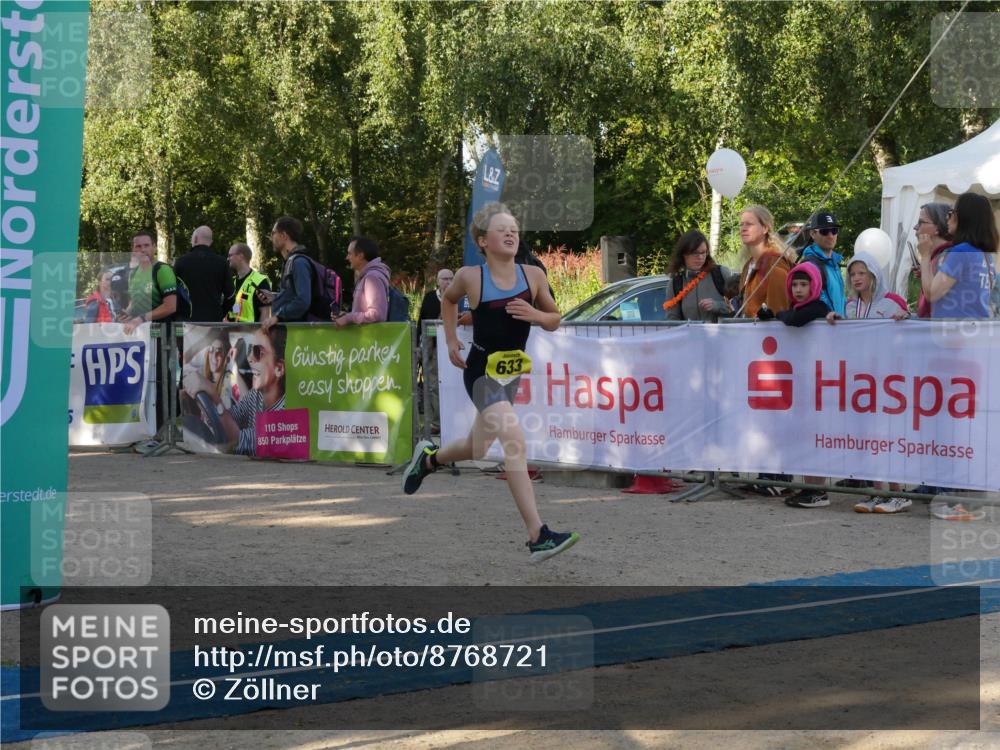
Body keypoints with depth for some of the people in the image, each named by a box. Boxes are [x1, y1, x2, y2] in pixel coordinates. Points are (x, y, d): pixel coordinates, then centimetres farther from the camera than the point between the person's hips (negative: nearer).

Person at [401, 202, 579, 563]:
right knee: (515, 441, -24)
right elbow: (448, 299, 11)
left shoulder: (533, 275, -5)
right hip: (482, 373, -5)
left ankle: (429, 457, 55)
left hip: (512, 373, 5)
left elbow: (555, 320, 5)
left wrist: (534, 314, -15)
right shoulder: (470, 276, -11)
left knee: (477, 450, 21)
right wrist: (451, 340, 5)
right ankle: (538, 537, -26)